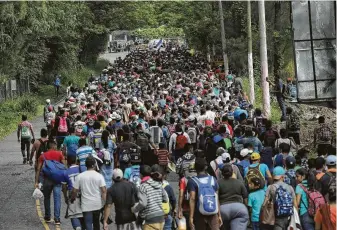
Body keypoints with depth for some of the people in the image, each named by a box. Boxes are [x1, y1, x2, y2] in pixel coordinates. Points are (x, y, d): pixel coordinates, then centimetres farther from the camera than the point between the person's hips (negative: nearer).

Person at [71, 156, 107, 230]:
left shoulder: (80, 176, -6)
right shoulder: (99, 176, -7)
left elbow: (74, 191, -4)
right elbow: (104, 191, -13)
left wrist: (72, 199, 15)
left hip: (86, 205, -2)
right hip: (97, 204, 2)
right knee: (96, 223, 22)